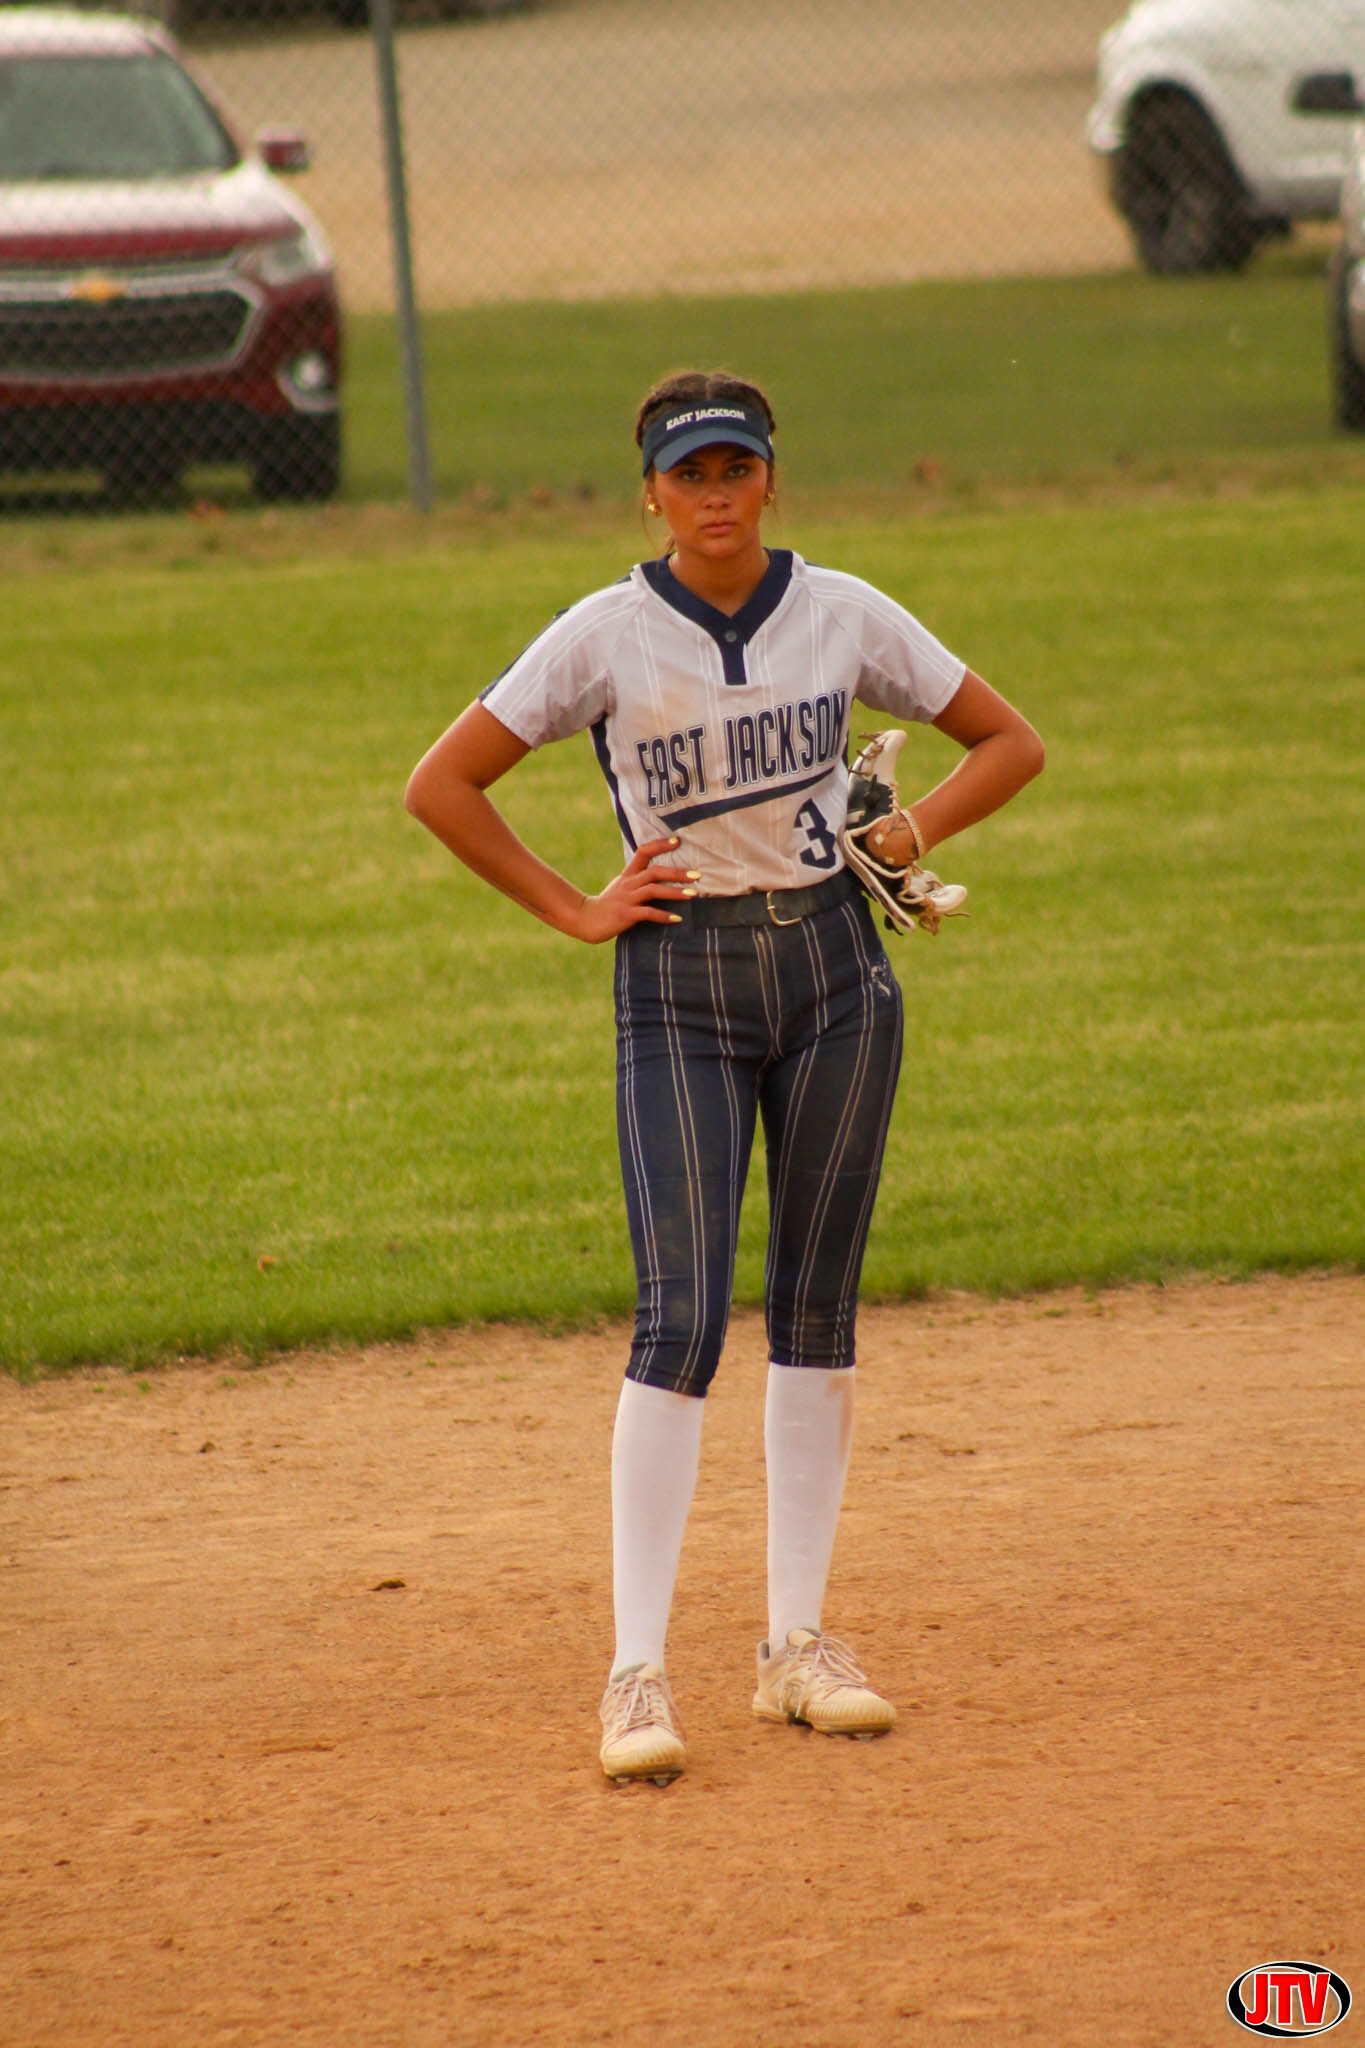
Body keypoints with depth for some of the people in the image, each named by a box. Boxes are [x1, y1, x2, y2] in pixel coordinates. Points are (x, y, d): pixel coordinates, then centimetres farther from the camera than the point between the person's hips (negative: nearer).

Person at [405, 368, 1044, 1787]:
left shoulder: (843, 617, 1)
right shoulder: (607, 637, -5)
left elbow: (1008, 740, 12)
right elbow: (440, 786, -1)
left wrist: (904, 838, -3)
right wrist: (572, 911, -4)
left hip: (834, 971, 3)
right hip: (679, 987, -3)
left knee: (815, 1307, 6)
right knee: (681, 1319, -11)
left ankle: (796, 1643, 14)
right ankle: (637, 1670, -11)